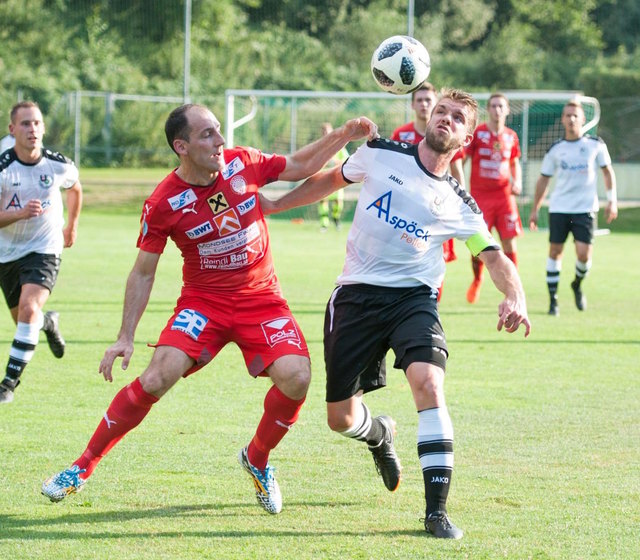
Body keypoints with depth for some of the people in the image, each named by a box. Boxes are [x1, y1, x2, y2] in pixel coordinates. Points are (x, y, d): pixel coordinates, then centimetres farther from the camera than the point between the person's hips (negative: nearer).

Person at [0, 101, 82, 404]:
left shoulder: (60, 166, -10)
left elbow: (75, 189, 15)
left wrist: (72, 225, 23)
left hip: (44, 250, -2)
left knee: (29, 306, -25)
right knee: (24, 320, 15)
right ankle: (49, 322, 54)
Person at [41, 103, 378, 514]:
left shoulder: (243, 164, -5)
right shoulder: (164, 203, -12)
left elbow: (301, 166, 12)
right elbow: (144, 272, -3)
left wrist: (344, 136, -1)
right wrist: (126, 337, -8)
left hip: (262, 299, 2)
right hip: (203, 301, -2)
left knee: (296, 377, -21)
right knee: (158, 376, -22)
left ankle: (258, 459, 8)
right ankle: (84, 467, -7)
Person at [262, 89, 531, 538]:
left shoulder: (460, 206, 1)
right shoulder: (379, 155, 3)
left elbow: (495, 257, -4)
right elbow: (331, 179, 20)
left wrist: (515, 296, -25)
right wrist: (272, 205, 20)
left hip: (412, 297, -1)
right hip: (356, 296, 1)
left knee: (429, 383, -29)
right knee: (340, 418, 5)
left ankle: (437, 510, -24)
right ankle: (380, 434, 45)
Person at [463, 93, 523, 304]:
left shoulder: (510, 136, 7)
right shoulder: (477, 133, -4)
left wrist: (517, 182, 3)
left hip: (504, 196, 3)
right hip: (480, 196, -3)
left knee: (509, 244, -5)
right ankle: (476, 281, 24)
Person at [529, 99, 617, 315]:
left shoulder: (595, 145, 1)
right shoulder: (555, 149, 4)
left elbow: (607, 171, 10)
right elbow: (544, 179, 10)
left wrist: (612, 200, 2)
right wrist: (534, 210, 9)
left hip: (585, 208, -1)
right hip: (559, 208, 1)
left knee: (584, 254, -11)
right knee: (555, 251, -2)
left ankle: (577, 285, 20)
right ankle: (553, 300, 8)